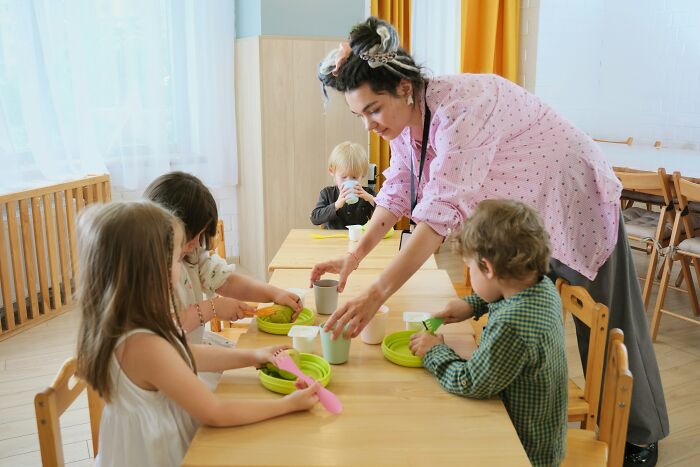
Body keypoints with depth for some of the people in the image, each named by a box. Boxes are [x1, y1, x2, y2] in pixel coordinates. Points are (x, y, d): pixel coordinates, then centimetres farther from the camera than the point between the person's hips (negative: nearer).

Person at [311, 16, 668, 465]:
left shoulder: (460, 108, -36)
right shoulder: (404, 116, -10)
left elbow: (442, 212, -43)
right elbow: (397, 192, -4)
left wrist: (376, 295, -46)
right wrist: (356, 255, -16)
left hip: (572, 200, -7)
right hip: (518, 212, 7)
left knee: (606, 322, 8)